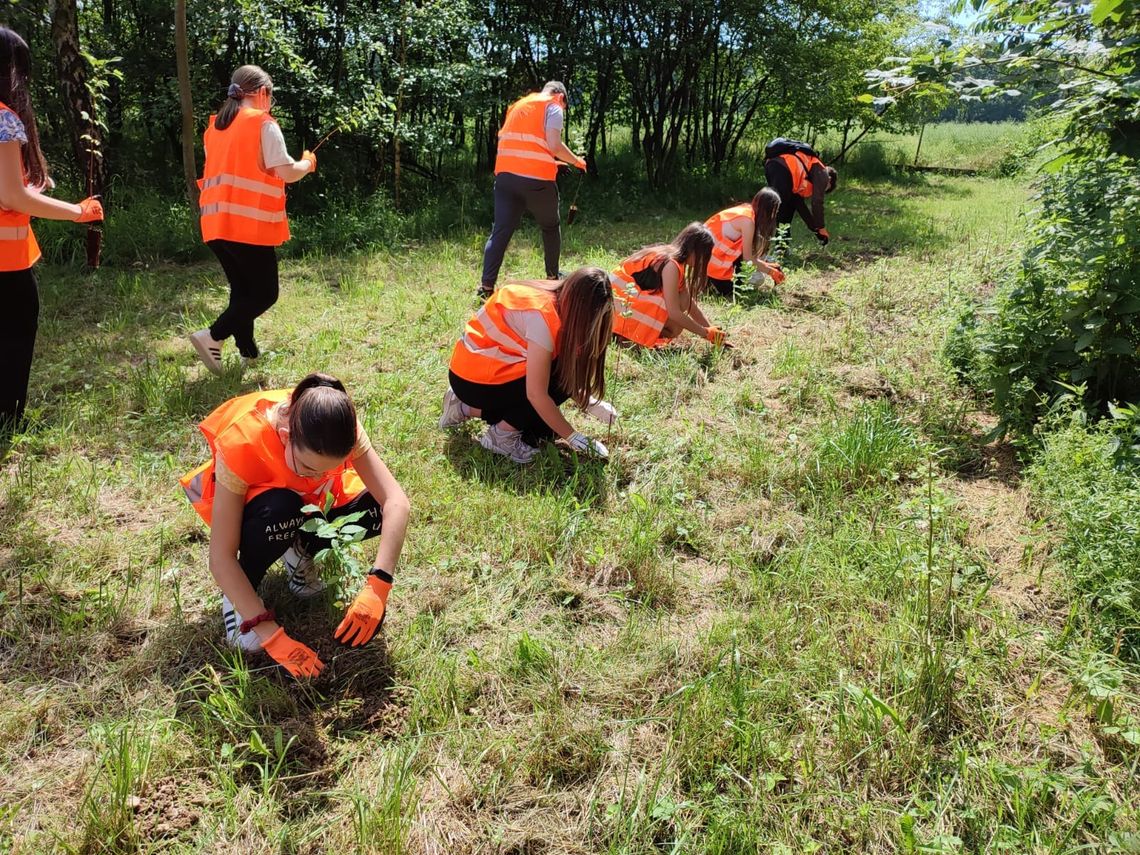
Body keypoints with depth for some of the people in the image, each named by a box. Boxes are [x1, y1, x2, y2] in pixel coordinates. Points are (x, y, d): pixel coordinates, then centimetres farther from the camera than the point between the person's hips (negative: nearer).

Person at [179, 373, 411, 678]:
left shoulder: (338, 427, -32)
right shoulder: (241, 444, -39)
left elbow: (396, 502, -36)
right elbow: (220, 558, -36)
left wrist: (376, 589, -47)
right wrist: (271, 635, -42)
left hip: (308, 504, 3)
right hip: (250, 505, -3)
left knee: (375, 509, -26)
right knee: (278, 510, -39)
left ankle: (300, 553, 2)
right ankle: (236, 597, -10)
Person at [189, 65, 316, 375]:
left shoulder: (216, 125, 16)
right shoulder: (263, 123, -6)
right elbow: (287, 173, -10)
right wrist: (307, 163, 10)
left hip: (217, 222, 8)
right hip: (250, 223, -8)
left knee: (243, 290, 17)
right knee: (265, 293, 1)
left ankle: (248, 353, 21)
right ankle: (212, 336, -10)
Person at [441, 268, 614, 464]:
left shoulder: (558, 303, -1)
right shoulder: (542, 315, -27)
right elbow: (536, 394, -27)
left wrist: (590, 403, -9)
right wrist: (572, 437, -19)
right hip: (474, 380, -9)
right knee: (561, 380, -15)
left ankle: (467, 409, 15)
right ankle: (502, 434, -2)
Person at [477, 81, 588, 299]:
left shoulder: (518, 105, 24)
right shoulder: (554, 108, 5)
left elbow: (504, 139, 21)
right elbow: (554, 145, -9)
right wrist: (576, 161, 7)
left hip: (505, 174, 5)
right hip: (537, 178, -4)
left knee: (500, 231, 0)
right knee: (550, 227, 17)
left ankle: (487, 286, -11)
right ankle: (552, 278, 27)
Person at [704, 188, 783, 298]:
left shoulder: (745, 210, 5)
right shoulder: (748, 220, -21)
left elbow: (745, 254, 9)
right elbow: (748, 259, -15)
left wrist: (767, 265, 11)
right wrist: (771, 272, -4)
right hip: (708, 258, -9)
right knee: (728, 292, 3)